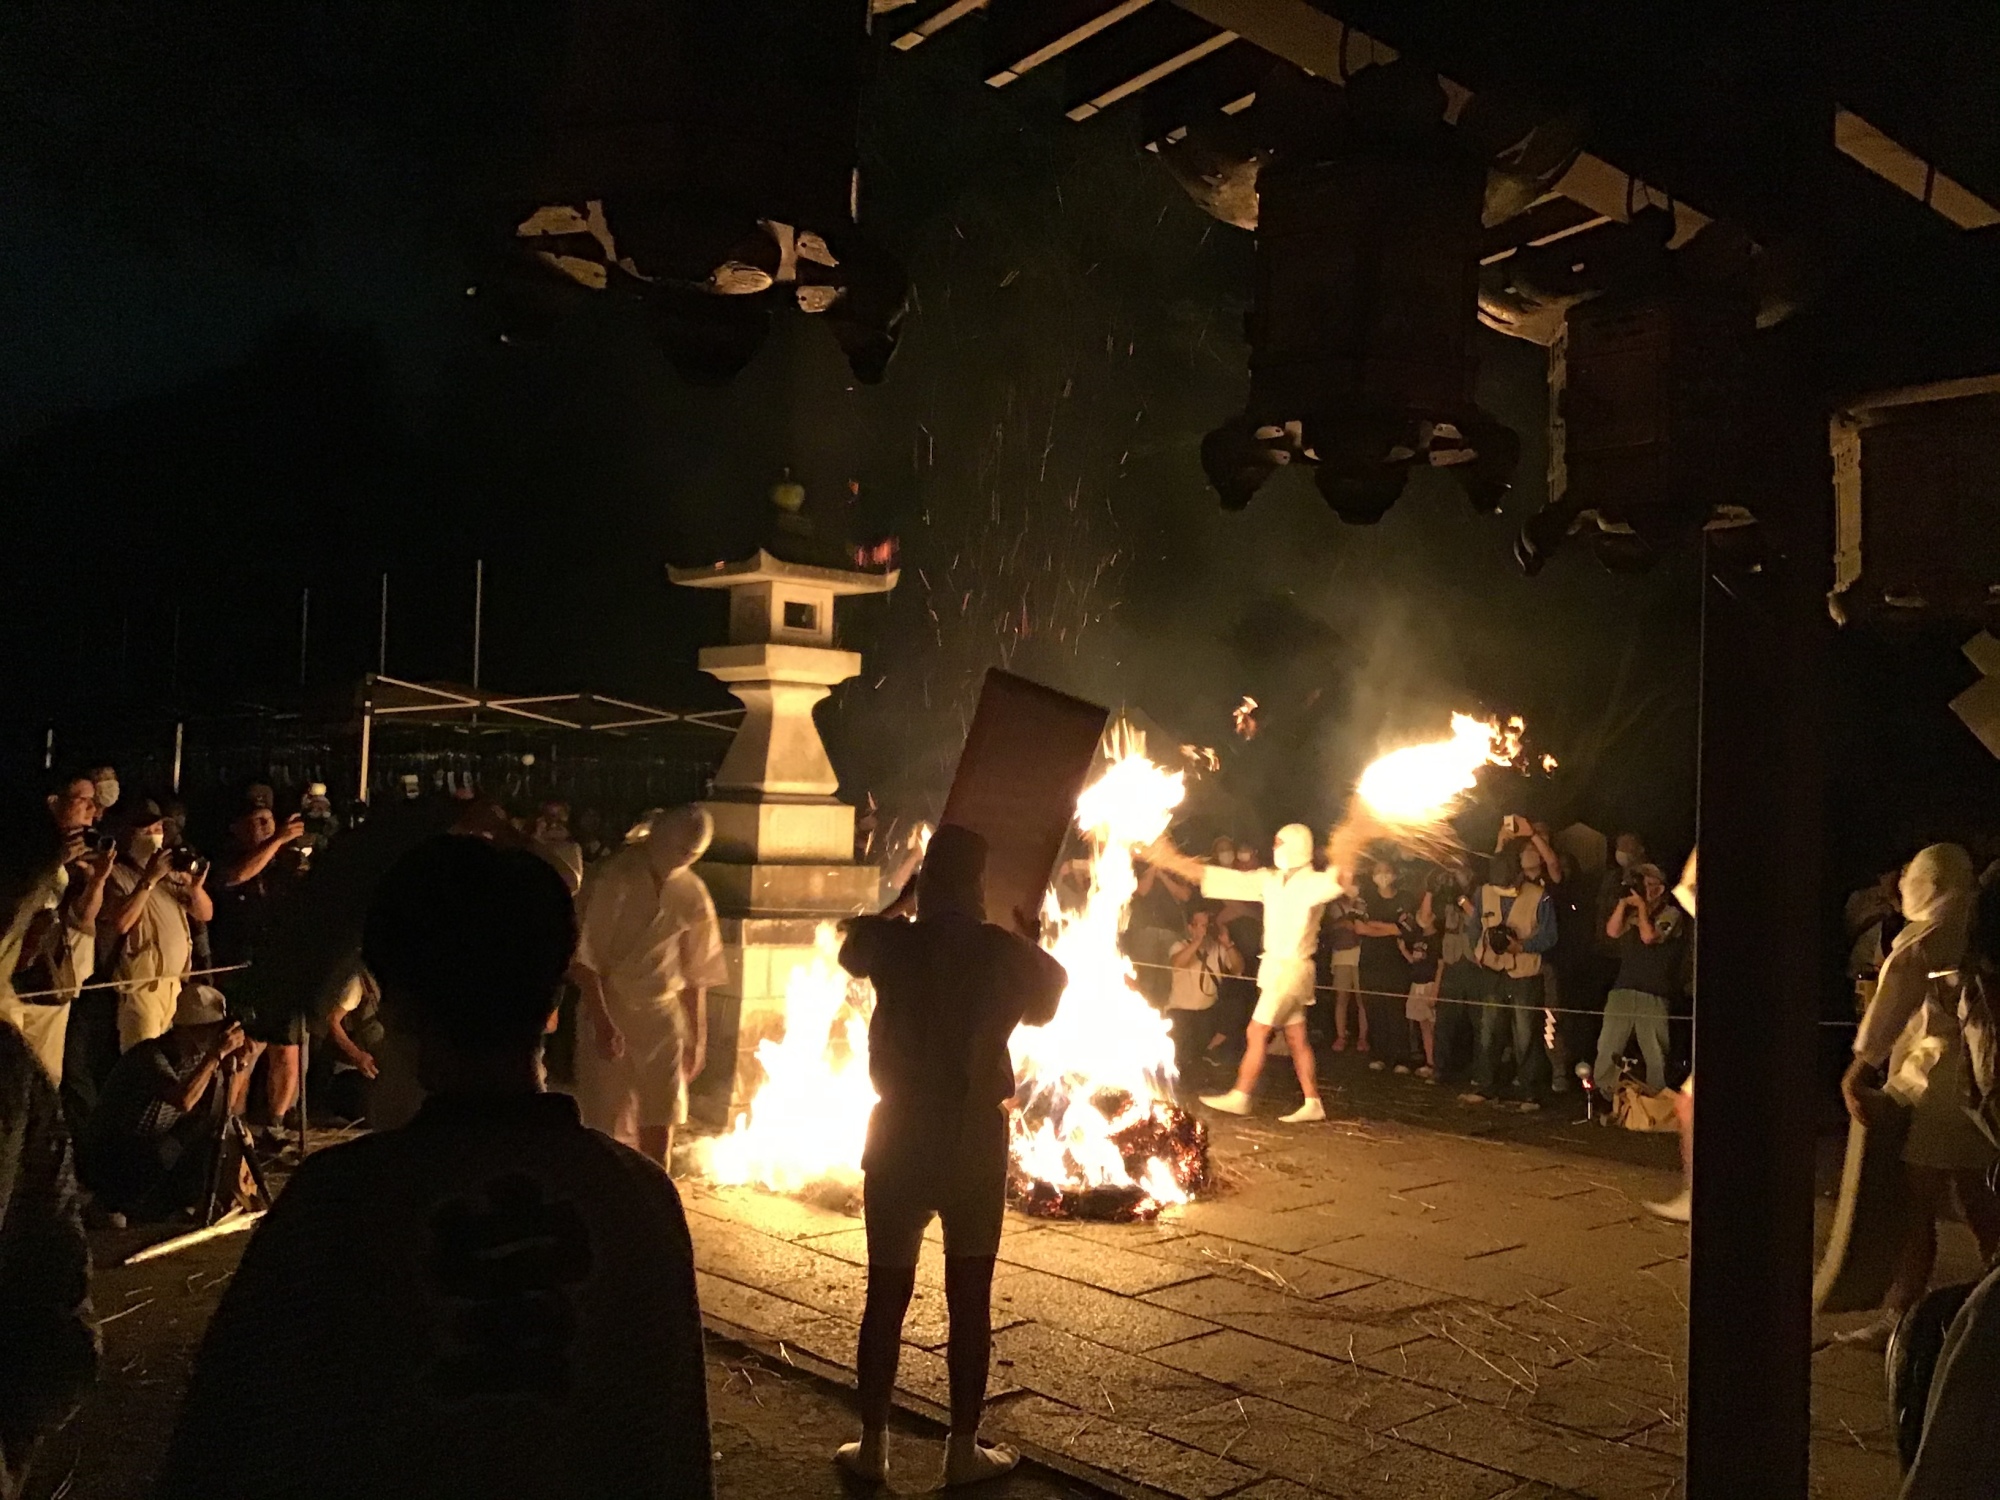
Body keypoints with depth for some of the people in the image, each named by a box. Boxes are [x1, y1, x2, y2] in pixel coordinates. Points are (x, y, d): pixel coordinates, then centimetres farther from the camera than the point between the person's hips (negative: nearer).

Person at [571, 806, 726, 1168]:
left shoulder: (691, 893, 0)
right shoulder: (614, 879, -14)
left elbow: (696, 974, 8)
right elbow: (585, 958, -14)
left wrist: (697, 1040, 9)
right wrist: (602, 1024, -20)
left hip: (661, 1018, 4)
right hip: (609, 1017, -4)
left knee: (660, 1123, 7)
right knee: (603, 1124, 0)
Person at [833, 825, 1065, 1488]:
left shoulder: (892, 944, -7)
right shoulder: (1003, 951, -9)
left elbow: (852, 947, 17)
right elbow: (1045, 1003, 11)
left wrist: (908, 897, 22)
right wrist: (1032, 940, 25)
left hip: (898, 1134, 1)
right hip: (974, 1139, -1)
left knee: (886, 1295, 10)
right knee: (969, 1298, 9)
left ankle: (873, 1446, 17)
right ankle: (964, 1449, 16)